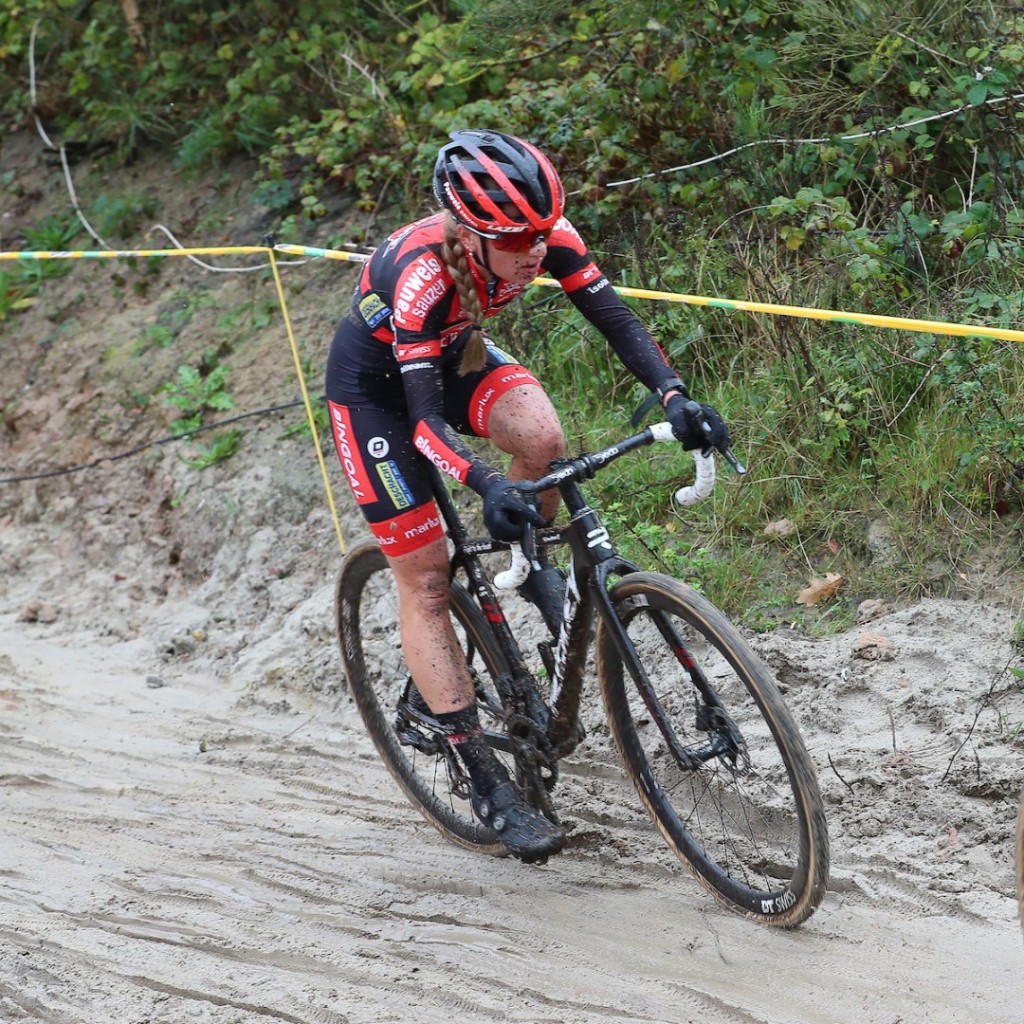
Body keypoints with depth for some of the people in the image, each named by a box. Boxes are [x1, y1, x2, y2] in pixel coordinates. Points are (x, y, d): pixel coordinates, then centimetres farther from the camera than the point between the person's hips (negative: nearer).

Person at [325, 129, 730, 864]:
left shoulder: (545, 237, -25)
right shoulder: (421, 272, -38)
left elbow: (614, 317, -25)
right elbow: (426, 418, -40)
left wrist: (675, 397, -41)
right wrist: (485, 484, -57)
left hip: (454, 354, 5)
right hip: (375, 383, -5)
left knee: (541, 437, -28)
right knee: (424, 581, -7)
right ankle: (489, 785, -5)